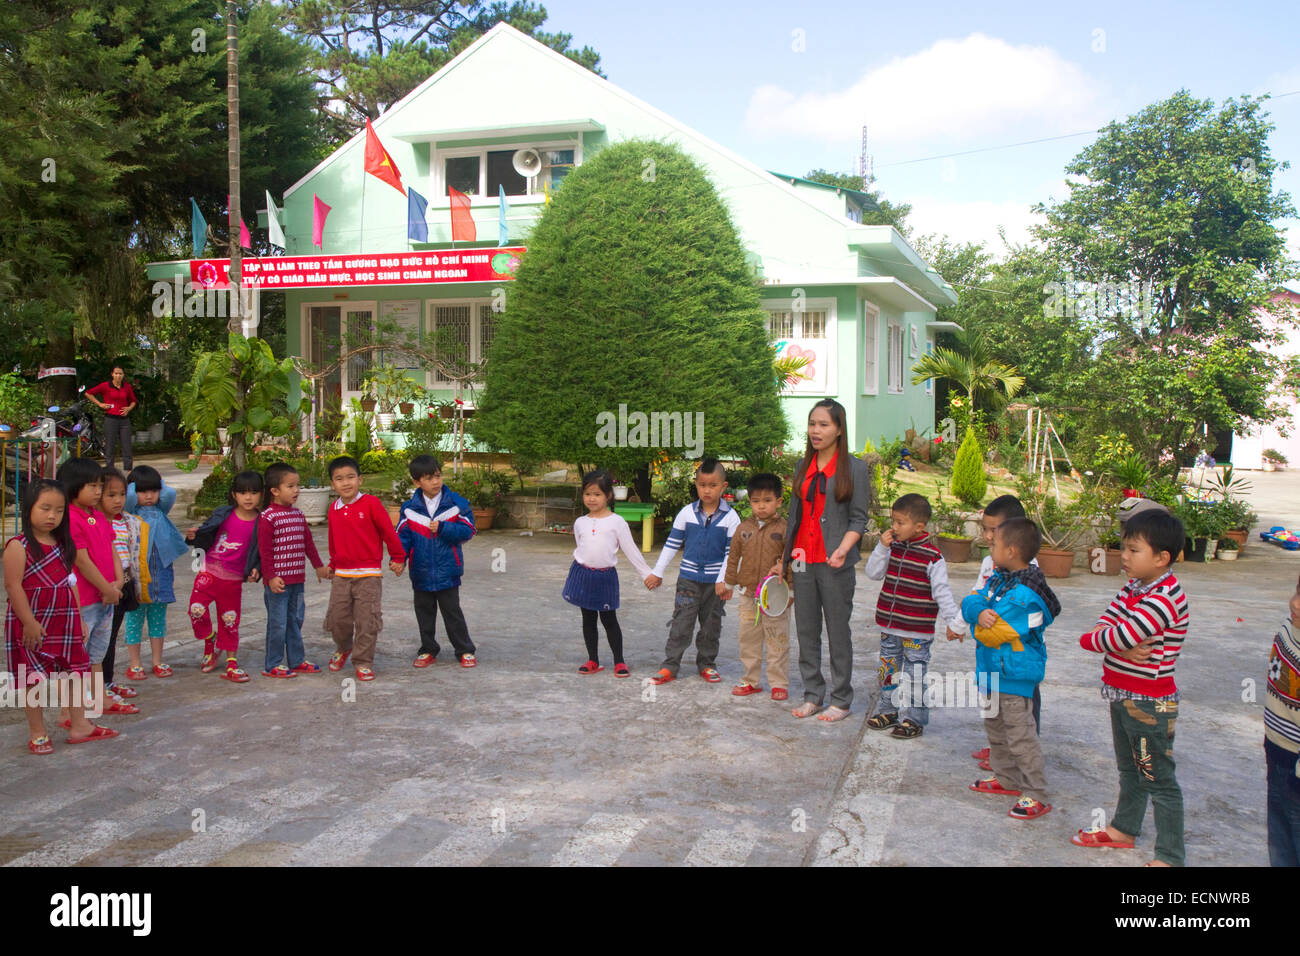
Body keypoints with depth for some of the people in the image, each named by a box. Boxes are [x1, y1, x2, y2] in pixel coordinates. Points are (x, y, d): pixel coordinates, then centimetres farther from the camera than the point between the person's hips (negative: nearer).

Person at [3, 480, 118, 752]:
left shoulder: (63, 545, 8)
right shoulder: (18, 546, -12)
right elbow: (13, 586, -16)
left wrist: (79, 617, 10)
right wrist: (29, 623, -19)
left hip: (64, 622, 6)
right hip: (33, 625, -6)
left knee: (74, 672, 10)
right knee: (34, 678, 3)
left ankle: (79, 725, 21)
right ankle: (37, 733, 16)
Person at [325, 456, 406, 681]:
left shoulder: (370, 503, -8)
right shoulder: (334, 509, 7)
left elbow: (388, 531, -3)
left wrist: (398, 558, 1)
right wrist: (332, 564, 24)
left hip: (369, 574, -4)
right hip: (341, 575, 4)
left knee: (367, 620, -2)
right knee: (337, 618, 7)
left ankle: (363, 662, 11)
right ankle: (344, 648, 35)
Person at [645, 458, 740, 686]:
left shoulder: (730, 517, -5)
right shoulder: (687, 513, -1)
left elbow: (731, 552, -4)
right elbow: (671, 544, 5)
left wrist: (724, 580, -11)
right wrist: (657, 572, 4)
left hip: (715, 581, 0)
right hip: (688, 578, 0)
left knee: (711, 625, 11)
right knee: (681, 622, -1)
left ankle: (706, 664, 26)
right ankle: (670, 666, 4)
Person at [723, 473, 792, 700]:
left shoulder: (784, 528, -6)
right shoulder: (743, 528, 4)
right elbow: (733, 557, 13)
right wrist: (730, 583, 13)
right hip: (748, 594, 4)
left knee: (777, 641, 3)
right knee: (748, 639, 11)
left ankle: (779, 683, 13)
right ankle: (751, 681, 23)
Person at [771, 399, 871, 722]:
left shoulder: (854, 468, -3)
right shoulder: (803, 466, 12)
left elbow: (858, 519, -4)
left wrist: (842, 550, -21)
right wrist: (784, 558, 15)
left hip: (835, 564, -5)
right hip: (803, 561, 5)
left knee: (838, 632, 3)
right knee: (806, 631, 8)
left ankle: (841, 701, 13)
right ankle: (813, 695, 20)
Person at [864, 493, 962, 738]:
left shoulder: (932, 556, -13)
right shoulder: (893, 547, 3)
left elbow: (941, 591, -10)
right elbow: (873, 573, 2)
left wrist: (954, 621, -13)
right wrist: (882, 548, -9)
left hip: (917, 630, -6)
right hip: (889, 626, 6)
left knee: (914, 673, 2)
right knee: (888, 667, 16)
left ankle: (914, 719, 13)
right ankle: (886, 710, 30)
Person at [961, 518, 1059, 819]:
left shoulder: (1024, 594, -25)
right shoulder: (998, 578, 5)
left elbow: (993, 634, -27)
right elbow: (971, 602, 1)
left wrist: (979, 623, -7)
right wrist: (979, 611, -21)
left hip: (1015, 674, -10)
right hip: (993, 669, 10)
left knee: (1020, 736, -4)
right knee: (996, 727, 22)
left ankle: (1036, 796, 5)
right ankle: (1006, 778, 37)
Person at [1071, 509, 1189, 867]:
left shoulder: (1165, 597, -24)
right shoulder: (1134, 587, 5)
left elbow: (1124, 636, -28)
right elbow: (1105, 622, -1)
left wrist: (1091, 640, -9)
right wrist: (1123, 647, -20)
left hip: (1149, 704, -9)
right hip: (1123, 698, 9)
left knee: (1159, 780, 0)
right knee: (1129, 770, 25)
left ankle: (1169, 857, 8)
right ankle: (1123, 829, 41)